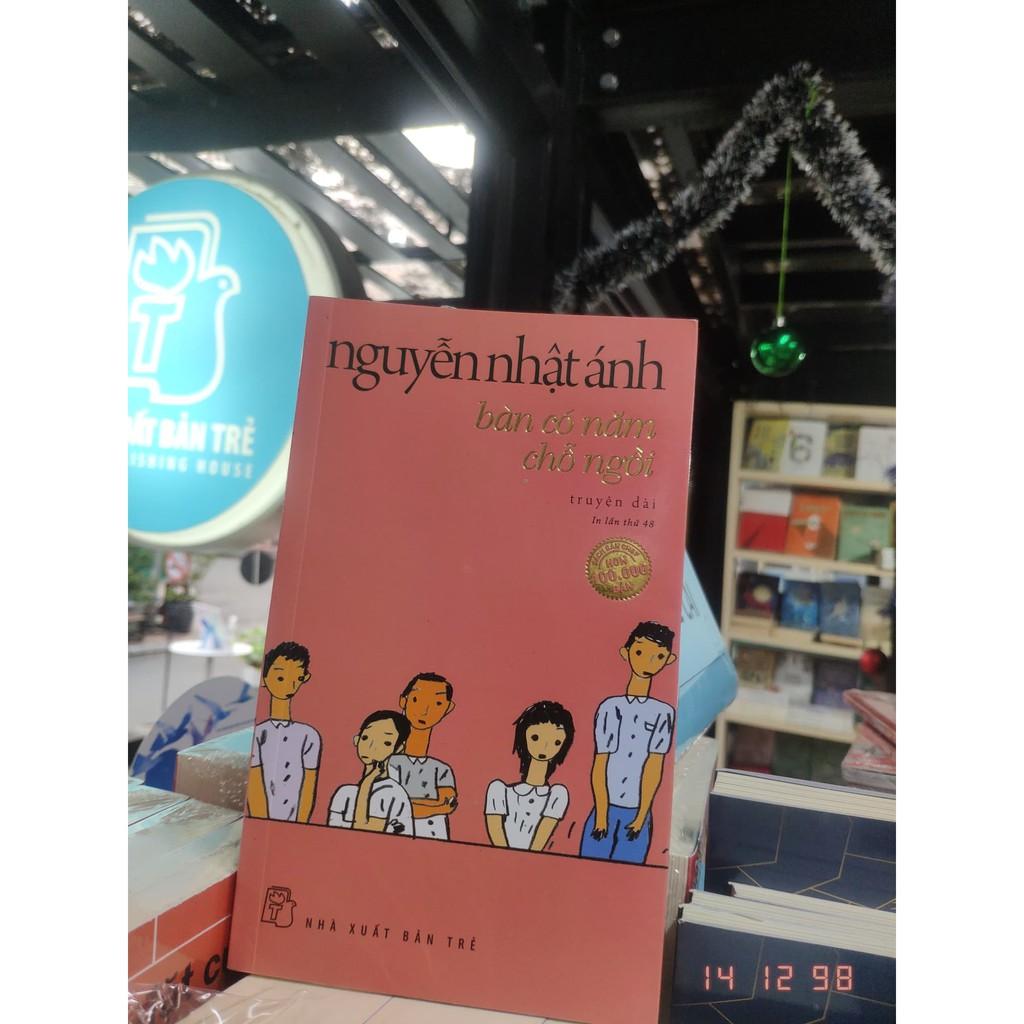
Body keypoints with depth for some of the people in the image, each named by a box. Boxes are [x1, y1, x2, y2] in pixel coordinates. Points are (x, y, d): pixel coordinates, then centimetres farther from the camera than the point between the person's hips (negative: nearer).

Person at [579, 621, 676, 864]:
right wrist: (601, 815, -4)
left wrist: (641, 816, -4)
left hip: (636, 814, 1)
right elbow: (599, 766, -4)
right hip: (606, 811, -1)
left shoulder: (663, 713, -3)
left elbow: (654, 768, -4)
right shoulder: (610, 708, -6)